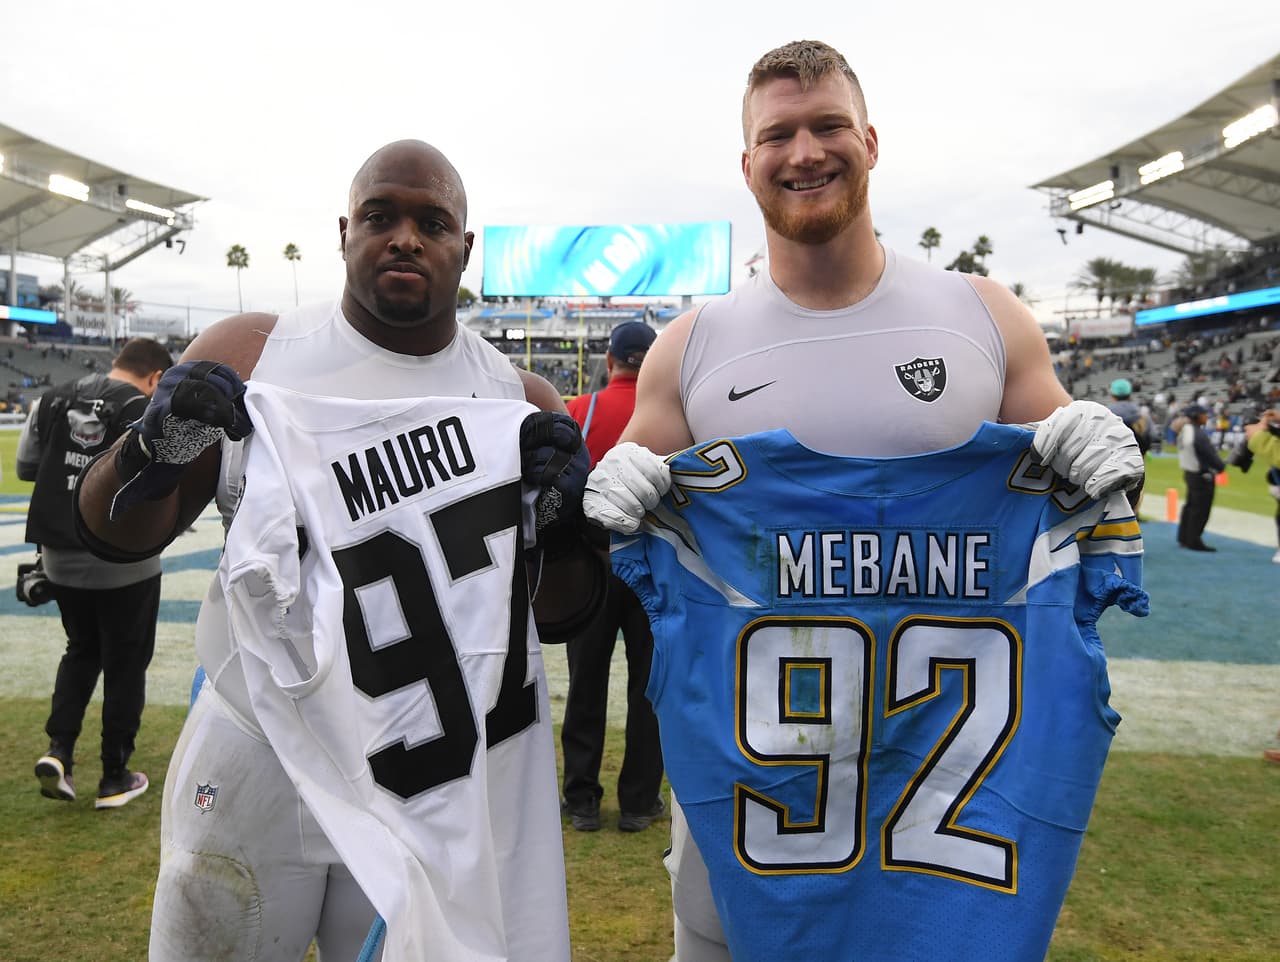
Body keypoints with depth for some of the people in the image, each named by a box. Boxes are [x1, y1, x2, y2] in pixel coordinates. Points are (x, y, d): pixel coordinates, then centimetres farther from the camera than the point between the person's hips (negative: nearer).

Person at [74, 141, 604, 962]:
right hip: (256, 762, 1)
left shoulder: (521, 402, -2)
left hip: (442, 789, 0)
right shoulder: (250, 355, -3)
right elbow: (117, 534, 1)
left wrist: (563, 519, -16)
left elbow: (564, 620, 3)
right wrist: (157, 450, -18)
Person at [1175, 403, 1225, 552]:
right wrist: (1221, 467, -1)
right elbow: (1211, 456, -19)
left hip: (1190, 473, 10)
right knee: (1200, 510, -1)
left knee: (1190, 506, 18)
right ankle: (1194, 542, 5)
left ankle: (1184, 538, 26)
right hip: (1202, 477, -10)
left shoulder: (1184, 431, 4)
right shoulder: (1199, 435, -24)